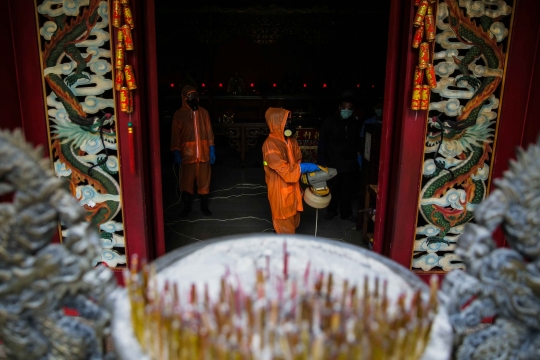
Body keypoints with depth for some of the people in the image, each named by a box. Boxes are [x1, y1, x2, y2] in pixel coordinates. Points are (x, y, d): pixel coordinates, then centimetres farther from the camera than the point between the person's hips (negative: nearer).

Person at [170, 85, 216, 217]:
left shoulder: (204, 112, 5)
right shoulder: (179, 114, -2)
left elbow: (209, 132, 6)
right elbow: (175, 135, -3)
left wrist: (212, 150, 2)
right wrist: (176, 152, -10)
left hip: (203, 153, 2)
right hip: (187, 154, -2)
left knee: (204, 181, 9)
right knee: (186, 181, 8)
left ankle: (204, 206, 23)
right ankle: (187, 207, 24)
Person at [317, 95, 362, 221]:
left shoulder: (355, 123, 4)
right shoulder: (329, 121, -7)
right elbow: (322, 143, -7)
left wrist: (358, 154, 8)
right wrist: (322, 161, -11)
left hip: (350, 163, 3)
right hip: (333, 162, -3)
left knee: (347, 189, 11)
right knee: (333, 188, 7)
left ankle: (346, 212, 28)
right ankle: (331, 210, 29)